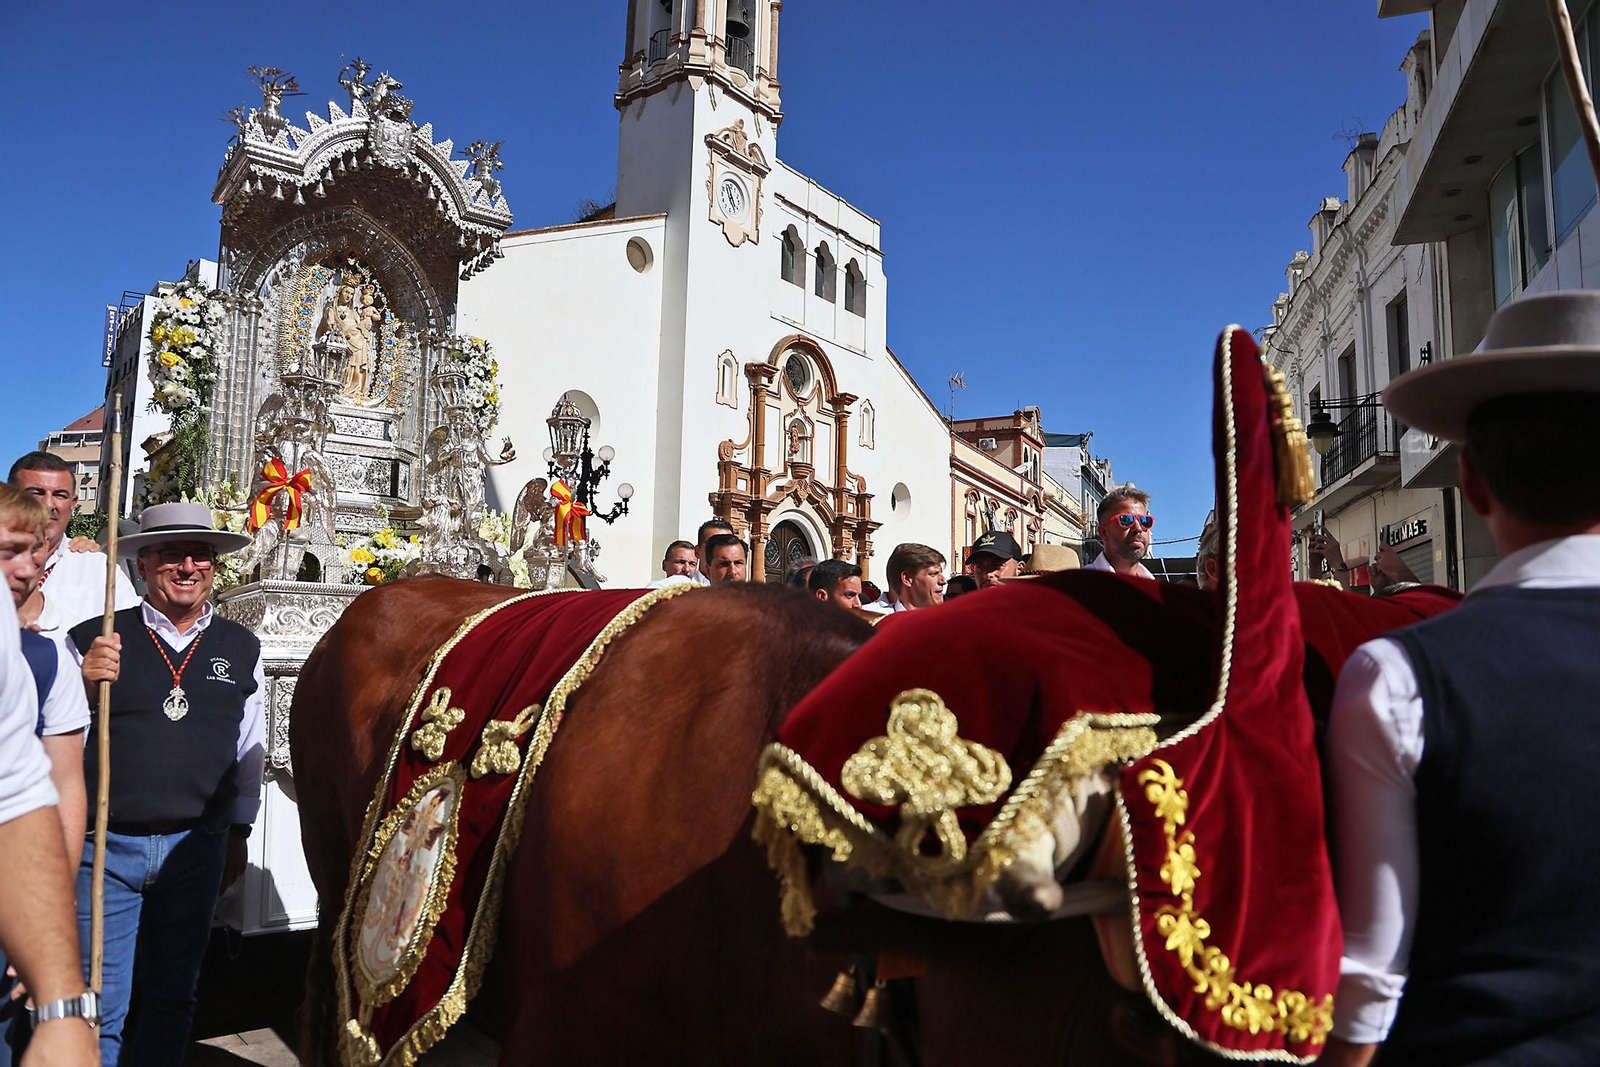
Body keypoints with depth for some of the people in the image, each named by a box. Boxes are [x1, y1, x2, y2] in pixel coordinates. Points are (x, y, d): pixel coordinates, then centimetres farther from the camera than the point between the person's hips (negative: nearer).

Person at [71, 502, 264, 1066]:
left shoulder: (242, 649, 4)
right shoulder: (92, 640, -3)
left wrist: (238, 834, 14)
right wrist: (82, 682, -22)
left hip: (197, 848, 2)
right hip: (104, 846, -2)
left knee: (172, 998, 16)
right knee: (99, 1005, 5)